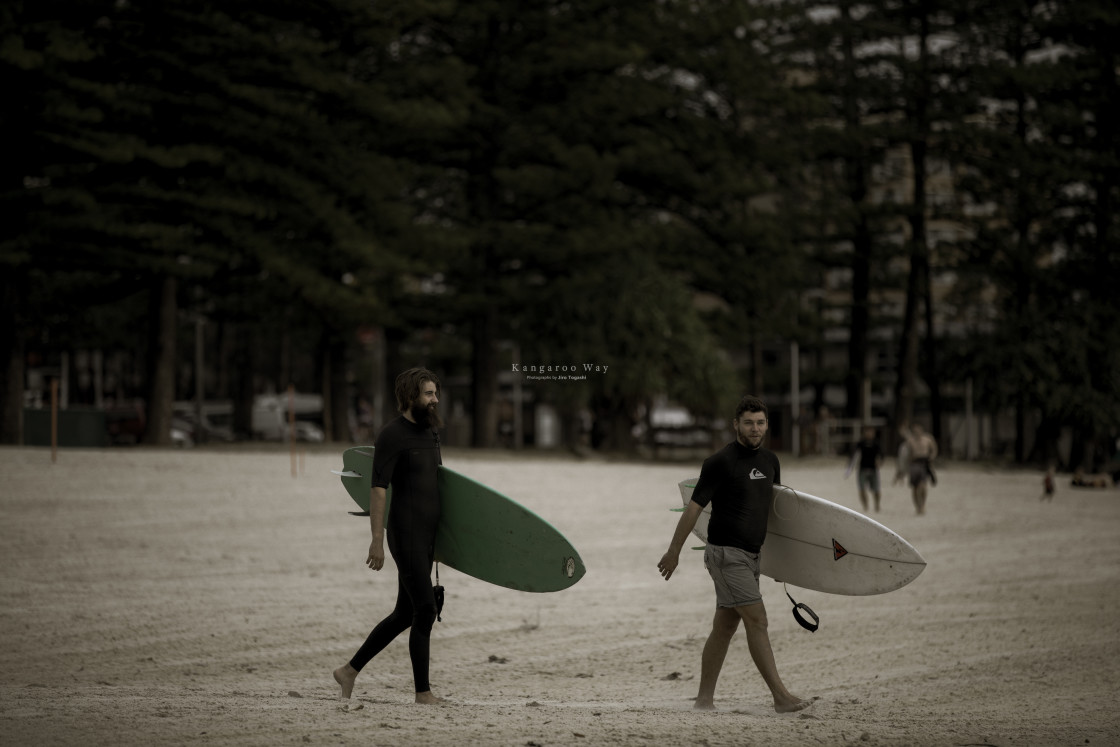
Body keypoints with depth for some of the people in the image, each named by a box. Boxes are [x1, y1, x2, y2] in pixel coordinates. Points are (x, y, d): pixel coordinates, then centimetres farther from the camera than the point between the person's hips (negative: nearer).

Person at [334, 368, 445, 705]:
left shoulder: (431, 431, 14)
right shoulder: (391, 436, -12)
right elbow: (378, 489, -15)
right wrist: (377, 540, -19)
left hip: (426, 534, 9)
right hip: (406, 534, -9)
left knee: (405, 613, 11)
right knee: (425, 609, -9)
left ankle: (350, 670, 20)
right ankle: (422, 690, -1)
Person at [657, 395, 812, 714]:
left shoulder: (770, 461, 10)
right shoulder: (720, 462, -11)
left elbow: (773, 501, 24)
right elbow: (694, 507, -8)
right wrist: (674, 551, -5)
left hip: (751, 554, 7)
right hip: (726, 553, -7)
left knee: (725, 626, 8)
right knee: (756, 619, -12)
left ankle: (705, 698, 13)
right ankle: (781, 697, -15)